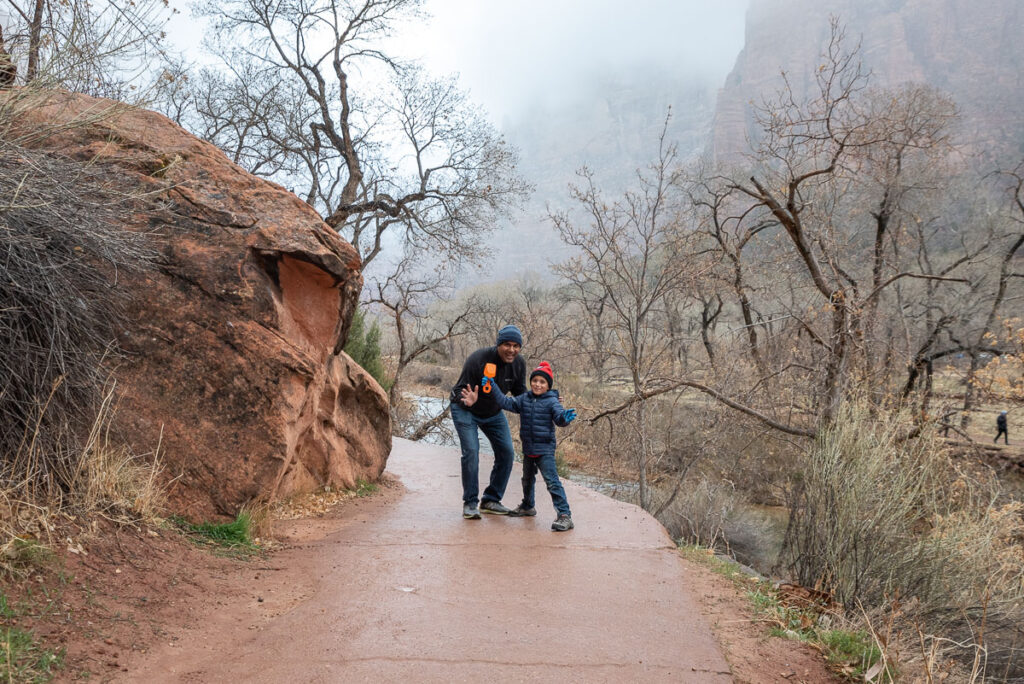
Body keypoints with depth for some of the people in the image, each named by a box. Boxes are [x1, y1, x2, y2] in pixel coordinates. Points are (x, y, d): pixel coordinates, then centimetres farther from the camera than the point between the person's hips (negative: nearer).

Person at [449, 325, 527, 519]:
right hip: (465, 410, -5)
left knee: (507, 453, -1)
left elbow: (520, 393, 1)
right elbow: (460, 390, -26)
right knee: (471, 452, -18)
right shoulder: (477, 359, -31)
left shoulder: (518, 364, -14)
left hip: (494, 412, 6)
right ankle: (470, 503, -6)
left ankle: (491, 500, 13)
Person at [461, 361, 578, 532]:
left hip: (545, 449, -7)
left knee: (552, 481, -15)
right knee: (527, 479, 26)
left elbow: (559, 418, -21)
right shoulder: (524, 399, 6)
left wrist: (565, 418, -44)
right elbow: (507, 403, 6)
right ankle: (527, 506, 49)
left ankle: (565, 515, -15)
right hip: (528, 449, 7)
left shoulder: (551, 401, -11)